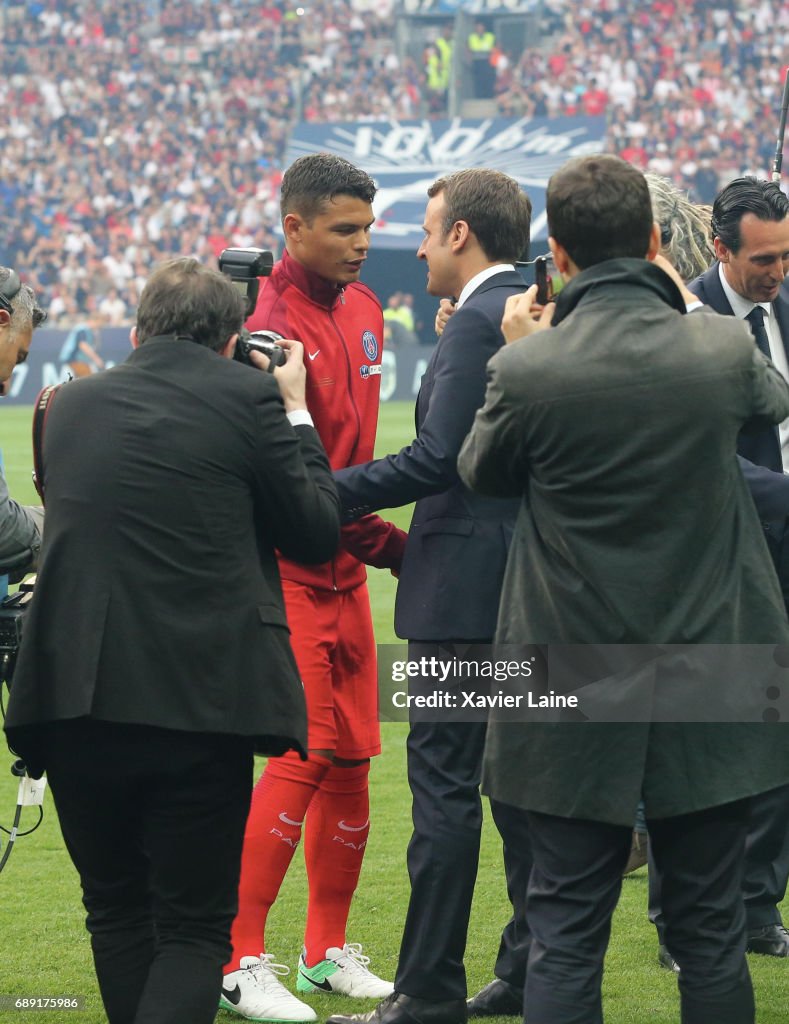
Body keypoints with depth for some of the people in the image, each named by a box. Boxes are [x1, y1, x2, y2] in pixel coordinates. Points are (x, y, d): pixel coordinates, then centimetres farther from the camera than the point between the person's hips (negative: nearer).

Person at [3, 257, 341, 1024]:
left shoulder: (71, 405, 10)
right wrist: (295, 412, 18)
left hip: (74, 700, 3)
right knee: (194, 925, 3)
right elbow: (315, 534, 6)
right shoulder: (246, 398, -2)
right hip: (199, 701, -3)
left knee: (116, 911, 19)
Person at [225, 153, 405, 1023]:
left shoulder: (360, 308, 11)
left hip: (344, 568, 8)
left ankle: (328, 951, 19)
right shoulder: (273, 328, -16)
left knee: (352, 756, 9)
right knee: (305, 752, -12)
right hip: (287, 569, -8)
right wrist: (393, 546, -18)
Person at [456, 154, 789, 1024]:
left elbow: (481, 473, 6)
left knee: (565, 936, 5)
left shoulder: (528, 368, -14)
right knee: (710, 932, 9)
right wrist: (682, 310, 26)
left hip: (579, 694, -1)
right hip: (708, 687, 2)